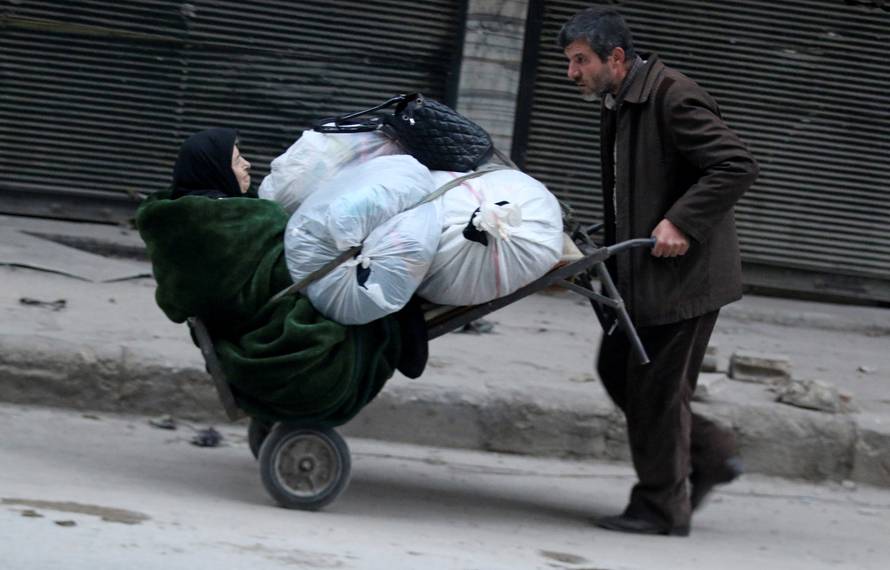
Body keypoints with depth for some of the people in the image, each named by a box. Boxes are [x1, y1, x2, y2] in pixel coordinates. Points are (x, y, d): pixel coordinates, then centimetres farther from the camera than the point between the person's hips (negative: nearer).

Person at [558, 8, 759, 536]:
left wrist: (682, 223, -27)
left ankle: (663, 508, 8)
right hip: (640, 274, 10)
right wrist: (611, 243, 13)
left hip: (683, 271, -10)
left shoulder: (674, 98, -19)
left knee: (655, 387, -4)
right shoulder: (619, 105, 12)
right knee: (618, 369, 13)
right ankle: (712, 455, 22)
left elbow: (738, 166, -24)